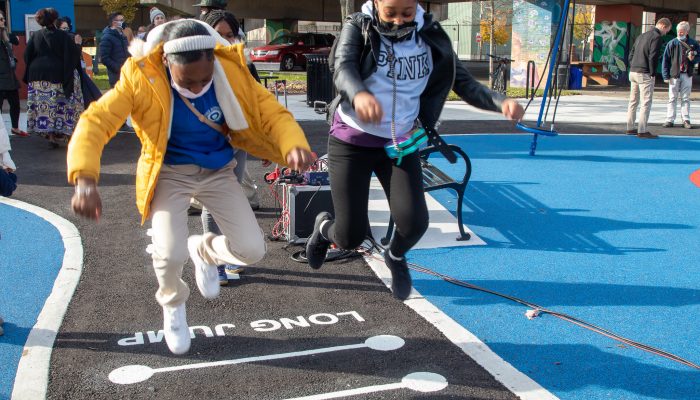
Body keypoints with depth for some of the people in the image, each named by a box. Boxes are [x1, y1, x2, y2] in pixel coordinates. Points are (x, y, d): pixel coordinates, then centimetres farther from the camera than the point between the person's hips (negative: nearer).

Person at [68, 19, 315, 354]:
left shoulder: (230, 69, -18)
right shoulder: (141, 76, -23)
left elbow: (272, 112, -14)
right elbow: (96, 121, -25)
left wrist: (294, 146, -37)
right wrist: (85, 178, -42)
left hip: (218, 172, 2)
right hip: (170, 173, -2)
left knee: (252, 250, -7)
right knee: (170, 254, -22)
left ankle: (205, 251, 31)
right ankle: (173, 306, 17)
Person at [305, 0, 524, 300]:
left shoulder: (430, 37, -5)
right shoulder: (358, 27, -12)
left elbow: (464, 83, -8)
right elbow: (343, 67, -29)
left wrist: (500, 102, -29)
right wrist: (360, 94, -53)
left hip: (400, 143, 2)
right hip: (353, 141, -2)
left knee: (414, 223, -13)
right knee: (350, 237, -5)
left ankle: (395, 257, 26)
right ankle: (324, 227, 36)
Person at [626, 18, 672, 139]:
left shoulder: (642, 36, 18)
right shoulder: (656, 37, -8)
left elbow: (631, 54, 17)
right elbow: (653, 57, -16)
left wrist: (633, 68, 15)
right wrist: (653, 74, -11)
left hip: (633, 72, 8)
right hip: (644, 74, -8)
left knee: (633, 101, 13)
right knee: (646, 103, -5)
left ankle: (630, 128, 18)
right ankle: (642, 131, -7)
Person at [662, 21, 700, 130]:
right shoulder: (671, 44, -2)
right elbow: (665, 60, -2)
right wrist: (666, 76, -7)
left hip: (687, 75, 2)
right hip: (674, 75, -1)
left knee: (686, 98, 7)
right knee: (672, 98, 2)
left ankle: (686, 120, 11)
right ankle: (670, 120, 6)